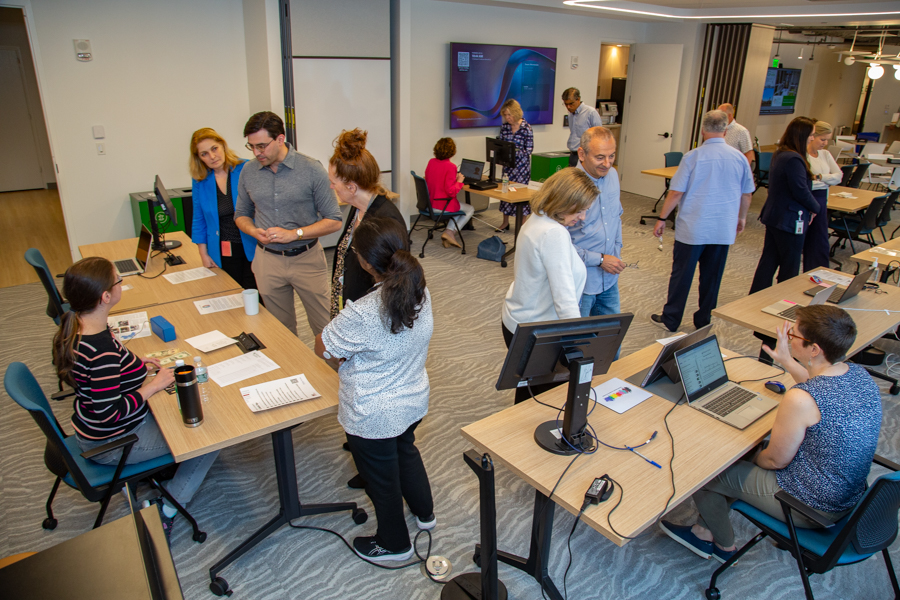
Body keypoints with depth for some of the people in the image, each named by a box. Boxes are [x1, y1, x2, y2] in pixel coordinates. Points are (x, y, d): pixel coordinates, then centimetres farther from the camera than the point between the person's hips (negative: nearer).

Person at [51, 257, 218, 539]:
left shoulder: (73, 327, -6)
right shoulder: (104, 349, -36)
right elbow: (109, 414, -31)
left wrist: (137, 367, 4)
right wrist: (153, 385, -21)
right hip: (111, 445, -9)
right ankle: (167, 510, 6)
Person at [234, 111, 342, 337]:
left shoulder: (312, 170, -10)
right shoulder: (248, 172, 3)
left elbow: (334, 221, -9)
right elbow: (241, 214, 16)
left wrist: (294, 234, -19)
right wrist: (254, 231, -7)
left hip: (307, 259, -3)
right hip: (268, 260, 3)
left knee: (325, 329, 3)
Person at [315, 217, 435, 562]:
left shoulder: (361, 316, -37)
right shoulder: (421, 292, -14)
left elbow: (323, 349, -19)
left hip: (373, 418, -6)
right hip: (414, 401, 7)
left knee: (381, 478, 19)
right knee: (405, 450, 34)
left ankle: (394, 544, 45)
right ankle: (425, 512, 57)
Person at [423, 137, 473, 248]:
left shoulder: (431, 162, 0)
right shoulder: (450, 167, -21)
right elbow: (451, 191, -24)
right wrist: (459, 181, -5)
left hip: (430, 202, 8)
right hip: (442, 205, -8)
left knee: (458, 207, 32)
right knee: (470, 209, 17)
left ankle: (449, 231, 16)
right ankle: (450, 233, 6)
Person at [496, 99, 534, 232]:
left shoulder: (526, 128, -12)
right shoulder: (504, 126, 2)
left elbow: (528, 150, -14)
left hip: (521, 165, -5)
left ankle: (522, 223, 11)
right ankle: (505, 222, 20)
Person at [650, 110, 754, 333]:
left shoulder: (693, 156, -10)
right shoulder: (739, 158, 1)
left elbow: (675, 192, -11)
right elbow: (747, 194, 11)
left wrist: (662, 218, -1)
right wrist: (741, 217, 27)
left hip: (693, 228, -3)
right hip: (724, 230, 3)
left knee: (682, 274, 6)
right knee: (712, 277, 13)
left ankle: (670, 320, 15)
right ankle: (703, 321, 24)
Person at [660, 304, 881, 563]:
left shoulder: (800, 399, -34)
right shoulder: (859, 374, -8)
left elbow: (776, 460, -19)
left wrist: (753, 460, 1)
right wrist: (786, 361, 18)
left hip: (810, 508, -8)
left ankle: (724, 545, 34)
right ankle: (707, 530, 34)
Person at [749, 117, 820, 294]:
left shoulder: (779, 154, 10)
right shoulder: (794, 159, -21)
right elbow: (801, 191, -21)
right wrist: (815, 208, -6)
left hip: (774, 216, 9)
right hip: (790, 220, -9)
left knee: (769, 260, 13)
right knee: (790, 266, 4)